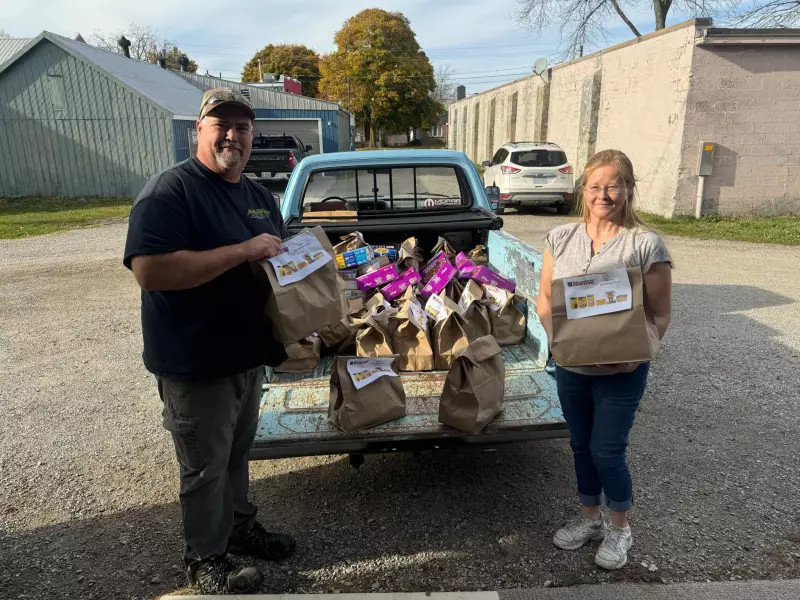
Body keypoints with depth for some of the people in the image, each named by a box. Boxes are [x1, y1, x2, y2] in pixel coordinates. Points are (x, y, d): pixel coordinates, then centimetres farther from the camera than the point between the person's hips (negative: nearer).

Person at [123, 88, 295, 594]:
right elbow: (149, 270, -30)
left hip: (249, 355, 7)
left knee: (237, 453, 24)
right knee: (206, 468, 10)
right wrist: (244, 251, -29)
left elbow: (280, 260, 20)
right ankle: (206, 560, 31)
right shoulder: (170, 190, -17)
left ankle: (240, 525, 44)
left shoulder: (260, 196, 9)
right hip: (195, 364, -7)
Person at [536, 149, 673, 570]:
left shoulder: (646, 245, -11)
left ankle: (620, 528, 33)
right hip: (570, 366, 4)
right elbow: (544, 299, 4)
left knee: (607, 452, 6)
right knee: (581, 446, 18)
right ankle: (590, 518, 41)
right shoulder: (561, 238, 0)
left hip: (621, 371, -4)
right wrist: (555, 337, -12)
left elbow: (659, 315, -7)